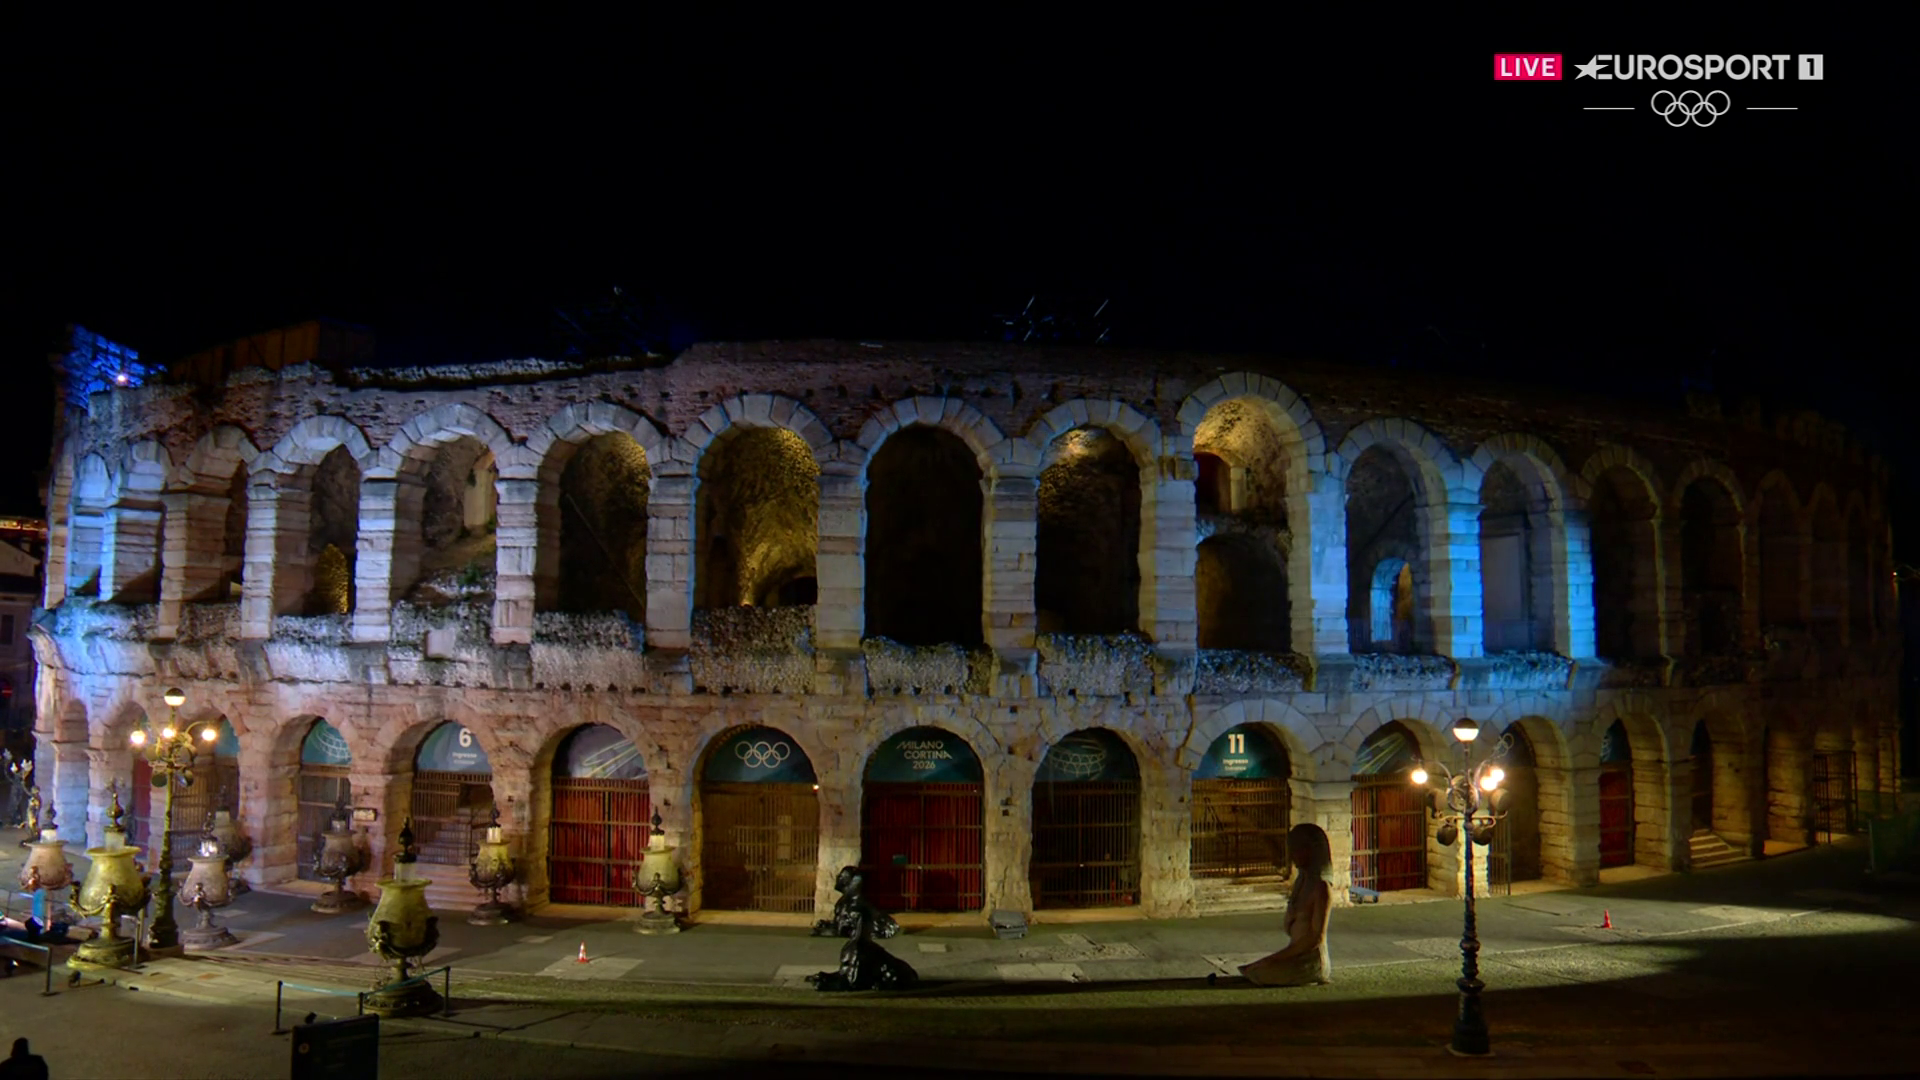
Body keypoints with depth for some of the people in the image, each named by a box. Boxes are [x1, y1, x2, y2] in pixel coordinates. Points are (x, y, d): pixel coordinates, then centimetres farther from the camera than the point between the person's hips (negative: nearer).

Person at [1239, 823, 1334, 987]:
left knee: (1256, 974, -16)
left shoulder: (1321, 888, -16)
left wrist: (1279, 957, -18)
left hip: (1311, 964, -8)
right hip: (1297, 957, 8)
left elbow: (1316, 937, -19)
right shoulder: (1301, 882, 12)